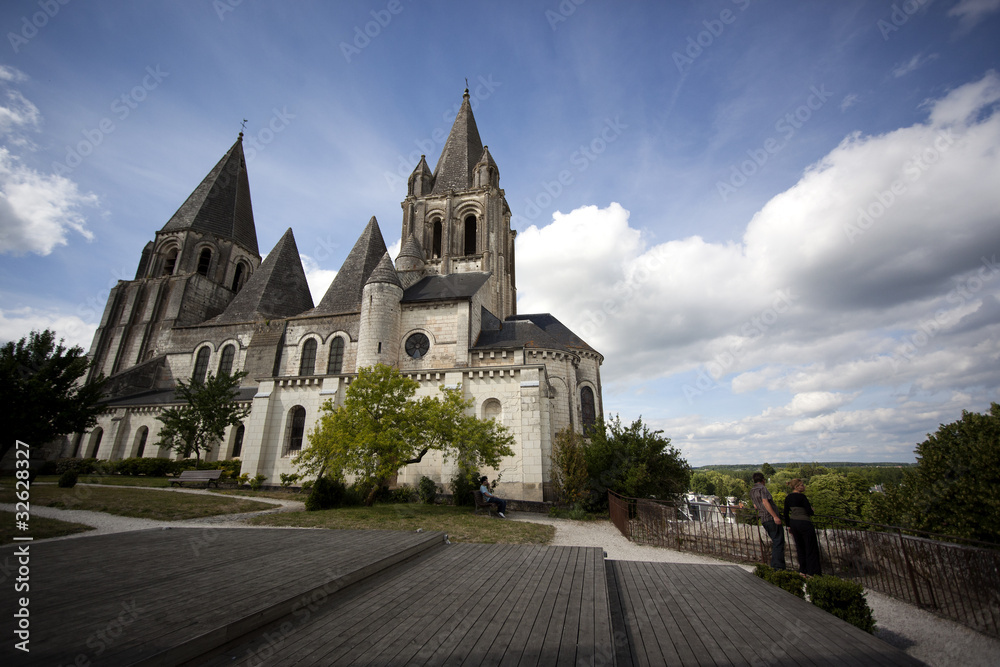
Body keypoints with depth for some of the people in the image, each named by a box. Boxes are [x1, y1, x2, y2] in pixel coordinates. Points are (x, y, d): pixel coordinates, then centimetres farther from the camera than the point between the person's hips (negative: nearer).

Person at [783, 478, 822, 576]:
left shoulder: (788, 498, 7)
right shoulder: (802, 496, -14)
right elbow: (810, 512, -14)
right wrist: (811, 509, 9)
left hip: (793, 523, 7)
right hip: (804, 523, -7)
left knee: (800, 547, 16)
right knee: (811, 548, 5)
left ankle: (803, 570, 21)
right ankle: (812, 572, 10)